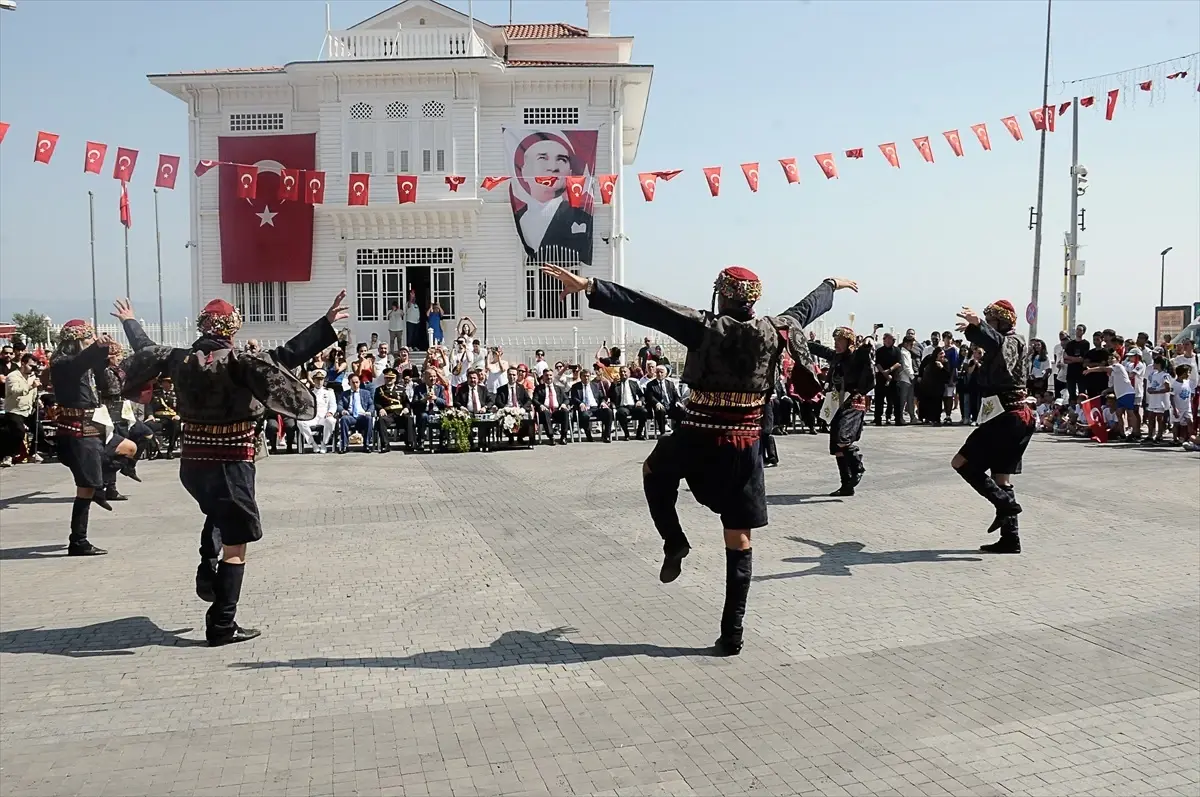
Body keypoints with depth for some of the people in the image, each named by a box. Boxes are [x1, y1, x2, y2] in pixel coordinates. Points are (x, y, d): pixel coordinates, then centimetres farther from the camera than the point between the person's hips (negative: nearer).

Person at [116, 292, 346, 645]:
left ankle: (207, 569, 19)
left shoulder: (180, 360, 2)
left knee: (217, 513, 37)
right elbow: (285, 356, -25)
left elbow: (145, 349, 21)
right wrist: (326, 323, -27)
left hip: (192, 464, 6)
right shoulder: (238, 363, -16)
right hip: (231, 465, -6)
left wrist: (130, 321, 41)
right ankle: (222, 626, 7)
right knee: (234, 546, 3)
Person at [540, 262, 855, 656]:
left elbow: (644, 307, -18)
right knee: (739, 543, 8)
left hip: (696, 440, -2)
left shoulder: (706, 328, -10)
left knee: (654, 470, 32)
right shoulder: (773, 332, 0)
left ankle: (674, 542, 16)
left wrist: (588, 286, -22)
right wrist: (832, 284, 42)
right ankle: (731, 634, 10)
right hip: (743, 448, 3)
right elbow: (805, 308, 21)